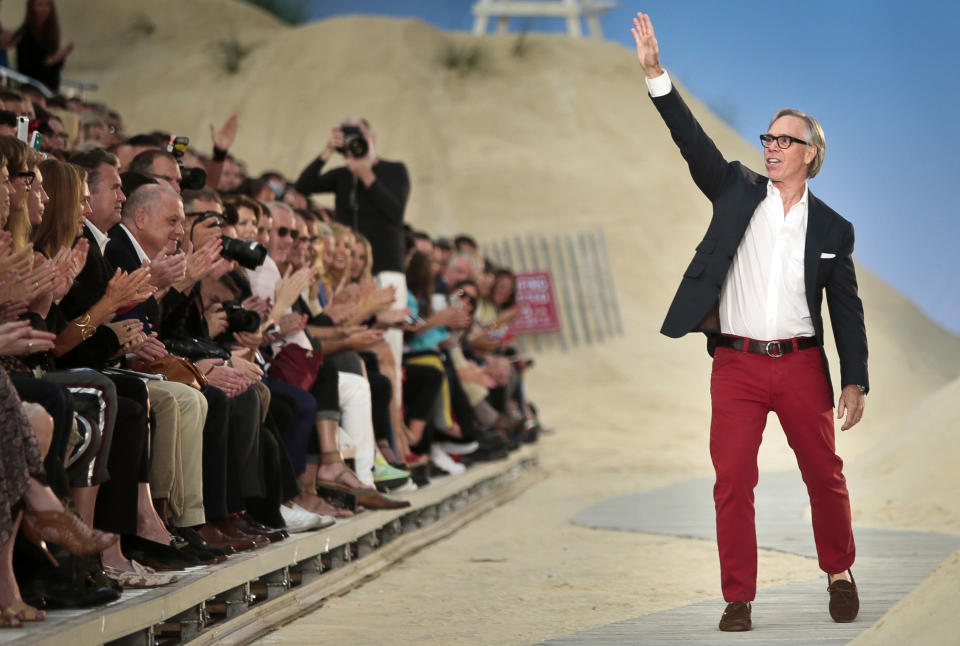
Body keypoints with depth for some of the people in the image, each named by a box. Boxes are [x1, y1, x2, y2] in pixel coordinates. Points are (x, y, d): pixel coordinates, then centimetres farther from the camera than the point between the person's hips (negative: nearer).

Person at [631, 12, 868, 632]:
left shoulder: (832, 227, 5)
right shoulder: (737, 190, 6)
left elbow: (847, 309, 6)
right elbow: (694, 141, -5)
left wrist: (856, 382, 0)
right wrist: (655, 74, -16)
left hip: (801, 366, 0)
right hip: (736, 366, 0)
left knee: (826, 475, 8)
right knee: (733, 482, -3)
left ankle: (840, 574, 30)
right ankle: (739, 599, 5)